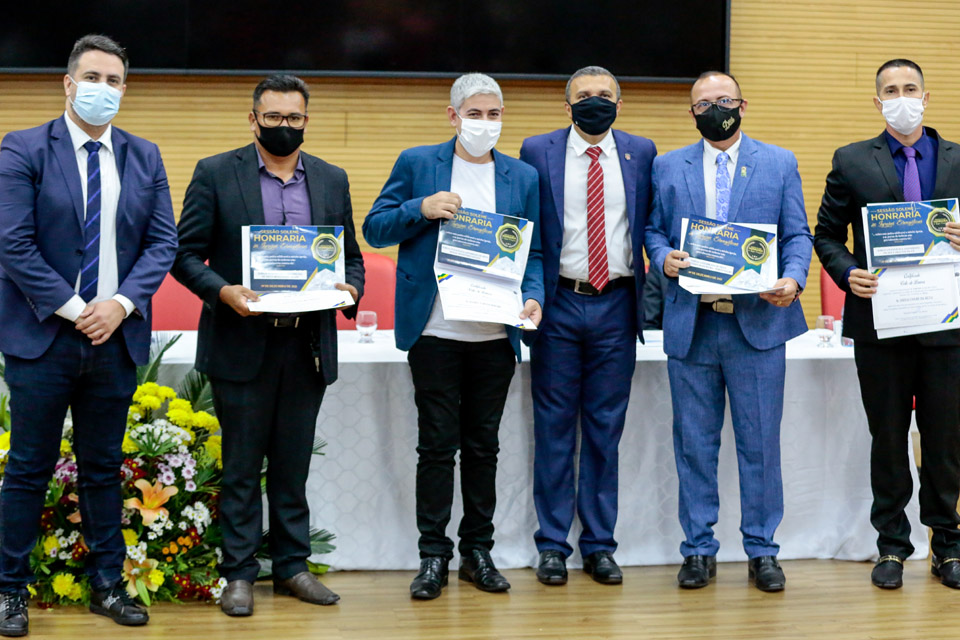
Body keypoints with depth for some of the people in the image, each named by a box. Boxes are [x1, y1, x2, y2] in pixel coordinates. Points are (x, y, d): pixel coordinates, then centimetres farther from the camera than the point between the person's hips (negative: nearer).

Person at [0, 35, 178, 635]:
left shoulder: (144, 157, 9)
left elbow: (163, 241, 6)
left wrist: (121, 303, -9)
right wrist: (73, 309, -13)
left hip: (115, 336, 4)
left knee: (104, 467, 12)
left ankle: (108, 584, 21)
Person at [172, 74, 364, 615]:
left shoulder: (332, 180, 11)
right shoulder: (215, 174, 1)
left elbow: (351, 256, 14)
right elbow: (186, 254, -2)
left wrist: (350, 288, -7)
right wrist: (223, 291, -19)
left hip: (308, 347, 3)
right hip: (242, 344, -3)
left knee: (294, 464, 11)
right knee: (241, 466, 3)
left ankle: (293, 565, 21)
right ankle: (240, 574, 12)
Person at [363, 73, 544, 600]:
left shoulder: (523, 177, 10)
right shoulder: (416, 164, 3)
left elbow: (532, 250, 11)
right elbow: (375, 229, 2)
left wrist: (532, 295, -8)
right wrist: (421, 209, -15)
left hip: (495, 335, 2)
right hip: (435, 333, -2)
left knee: (483, 446, 10)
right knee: (438, 444, 1)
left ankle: (477, 551, 20)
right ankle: (433, 554, 11)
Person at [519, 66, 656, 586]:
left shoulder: (641, 153, 8)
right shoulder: (538, 152, 3)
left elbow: (652, 225, 11)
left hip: (615, 307, 1)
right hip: (558, 304, -1)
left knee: (606, 428, 7)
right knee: (554, 427, 4)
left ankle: (599, 545, 15)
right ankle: (552, 544, 12)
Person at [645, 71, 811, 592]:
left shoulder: (780, 163, 9)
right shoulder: (667, 167, 12)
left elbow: (798, 235, 6)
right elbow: (652, 230, 12)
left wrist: (793, 278, -13)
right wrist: (664, 257, -10)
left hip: (758, 321, -1)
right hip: (690, 326, 1)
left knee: (760, 442, 2)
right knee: (694, 443, 6)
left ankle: (762, 550, 13)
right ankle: (699, 549, 16)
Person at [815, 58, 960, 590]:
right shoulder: (852, 162, 5)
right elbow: (827, 234, 7)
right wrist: (848, 273, -11)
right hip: (879, 321, -1)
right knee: (888, 438, 7)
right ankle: (891, 545, 18)